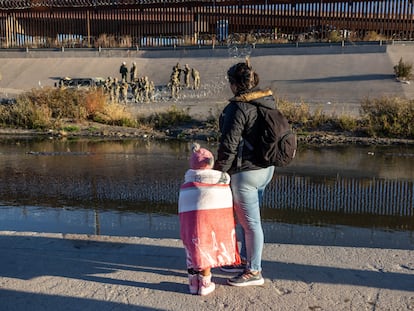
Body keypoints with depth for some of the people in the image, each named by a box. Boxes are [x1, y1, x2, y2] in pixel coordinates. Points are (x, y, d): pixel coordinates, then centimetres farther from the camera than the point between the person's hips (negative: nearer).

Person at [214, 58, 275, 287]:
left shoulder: (238, 107, -19)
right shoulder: (268, 102, 7)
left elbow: (229, 145, -19)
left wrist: (218, 171, -8)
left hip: (246, 172, -9)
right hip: (266, 168, 10)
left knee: (250, 221, 2)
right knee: (247, 218, 21)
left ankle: (254, 271, 16)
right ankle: (245, 260, 35)